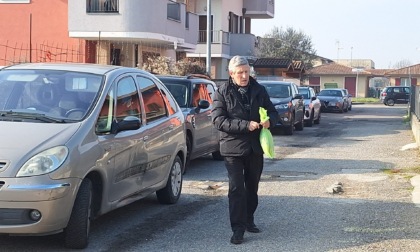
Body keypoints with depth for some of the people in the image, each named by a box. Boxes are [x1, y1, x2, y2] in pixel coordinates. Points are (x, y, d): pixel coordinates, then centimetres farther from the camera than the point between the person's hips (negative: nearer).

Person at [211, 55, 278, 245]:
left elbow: (272, 111, 12)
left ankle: (248, 220, 33)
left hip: (255, 147, 4)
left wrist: (269, 120, -14)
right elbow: (218, 120, -15)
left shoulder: (259, 90, 5)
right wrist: (245, 125, -24)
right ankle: (238, 229, -1)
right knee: (236, 189, -6)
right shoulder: (222, 92, -7)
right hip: (233, 148, -4)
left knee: (252, 187, 17)